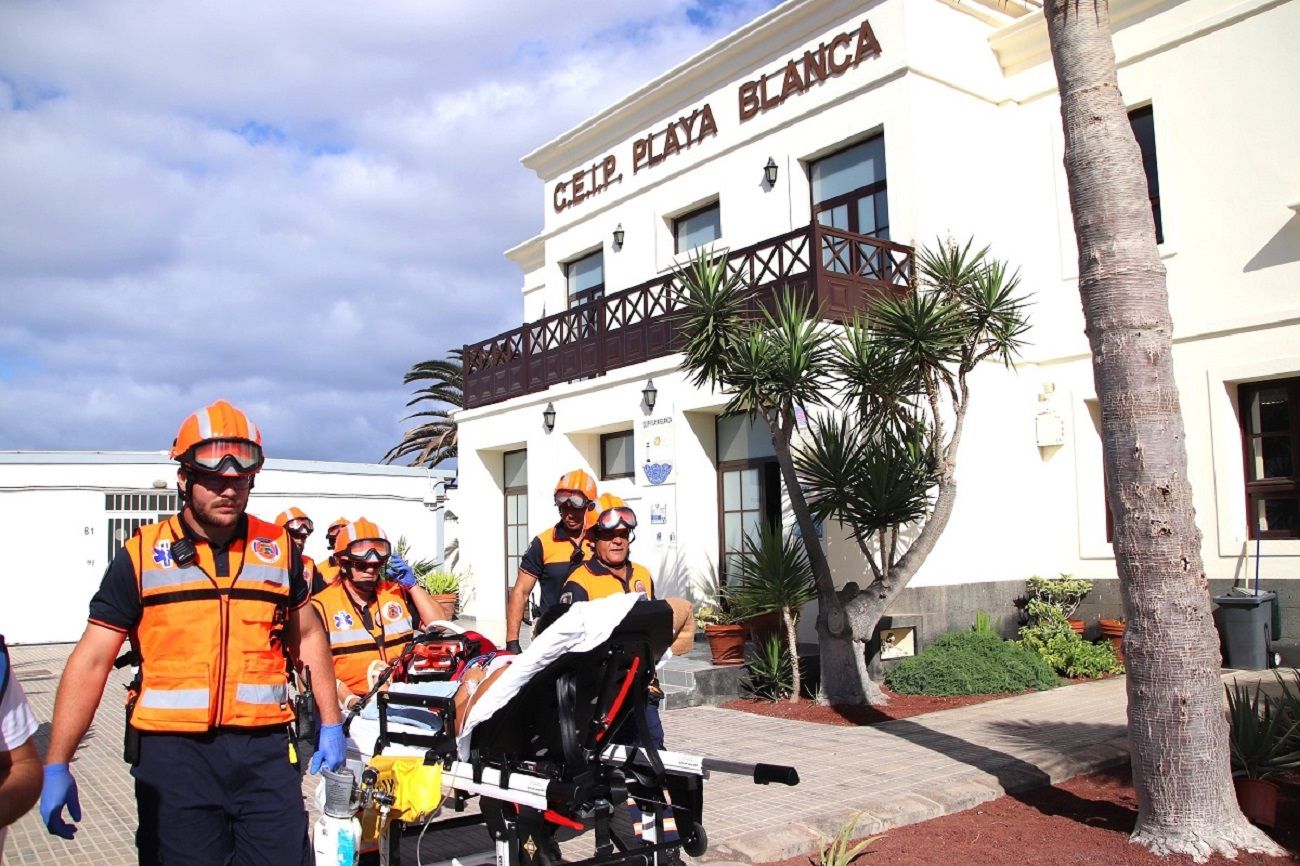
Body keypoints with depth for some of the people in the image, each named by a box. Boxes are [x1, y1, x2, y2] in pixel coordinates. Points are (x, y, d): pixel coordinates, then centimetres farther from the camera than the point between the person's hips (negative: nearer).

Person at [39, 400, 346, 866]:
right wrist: (56, 766, -4)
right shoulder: (141, 555, -1)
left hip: (265, 752, 2)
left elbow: (308, 636, 15)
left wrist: (331, 725, 12)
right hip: (172, 755, -1)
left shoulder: (278, 548, 5)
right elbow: (92, 660, 0)